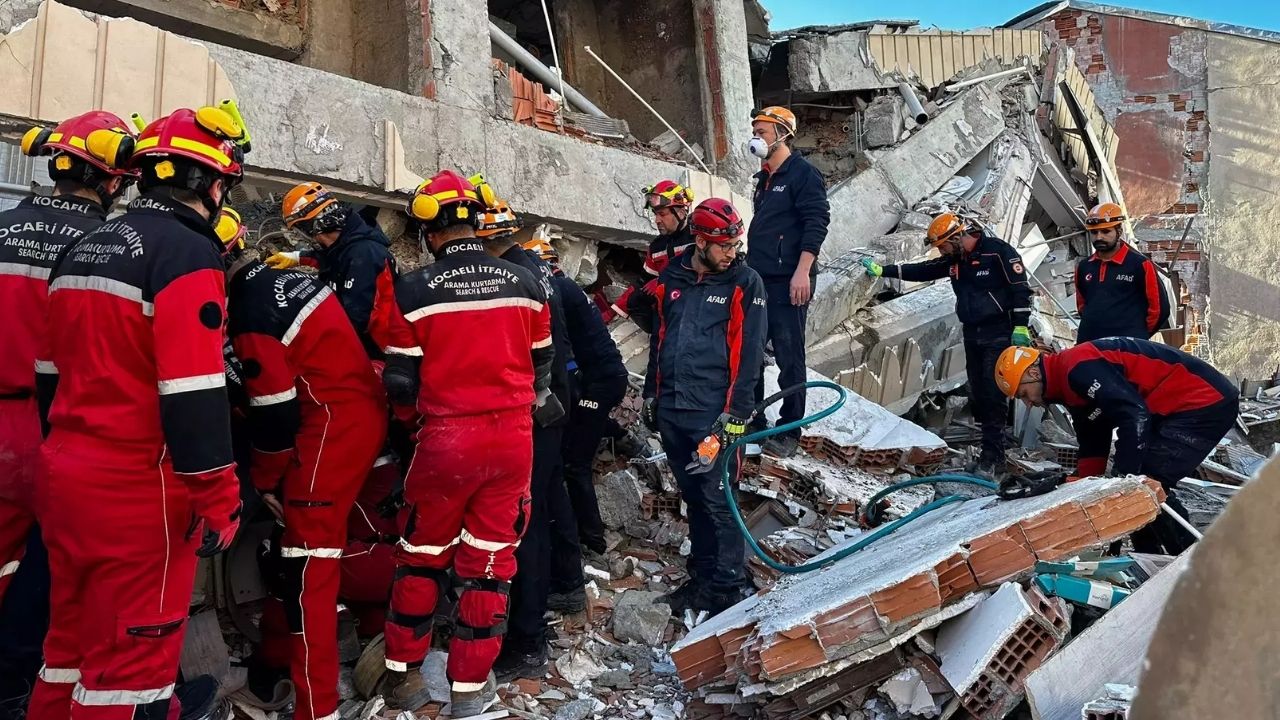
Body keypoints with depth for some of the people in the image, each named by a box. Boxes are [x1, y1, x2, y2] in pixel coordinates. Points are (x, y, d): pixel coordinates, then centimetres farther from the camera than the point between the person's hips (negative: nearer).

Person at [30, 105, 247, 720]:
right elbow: (193, 396, -21)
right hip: (140, 491, -9)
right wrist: (219, 498, -15)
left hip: (64, 477, 9)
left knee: (72, 645, 21)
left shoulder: (84, 249, 13)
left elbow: (50, 374, 18)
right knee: (131, 660, 4)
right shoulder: (188, 254, -14)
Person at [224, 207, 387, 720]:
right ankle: (292, 637, 43)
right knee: (312, 531, 24)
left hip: (333, 430, -10)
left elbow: (274, 413, -13)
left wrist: (263, 480, 3)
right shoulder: (287, 279, 13)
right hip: (366, 414, 10)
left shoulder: (250, 315, -14)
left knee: (308, 559, -6)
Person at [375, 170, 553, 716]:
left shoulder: (414, 290, -8)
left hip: (447, 440, -2)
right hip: (513, 438, 2)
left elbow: (400, 383, -6)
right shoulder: (525, 283, 0)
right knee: (490, 559, 12)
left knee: (422, 555, 16)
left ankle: (403, 675, 28)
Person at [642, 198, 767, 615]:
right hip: (671, 409, 5)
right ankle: (702, 578, 27)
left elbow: (750, 352, -9)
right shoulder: (672, 279, 10)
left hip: (714, 414, -5)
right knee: (693, 498, 15)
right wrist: (651, 393, 17)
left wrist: (736, 412, -15)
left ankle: (728, 588, 8)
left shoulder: (745, 283, -4)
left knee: (717, 501, -5)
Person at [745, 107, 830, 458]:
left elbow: (817, 223, -15)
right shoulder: (764, 178, 19)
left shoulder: (803, 173, -7)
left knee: (789, 357, -4)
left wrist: (802, 272, -23)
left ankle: (789, 432, 3)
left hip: (788, 282, -9)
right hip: (759, 280, 9)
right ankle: (751, 420, 23)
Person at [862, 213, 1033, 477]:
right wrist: (883, 270, 12)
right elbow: (922, 271, 16)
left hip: (999, 335, -8)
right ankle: (992, 453, 13)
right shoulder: (954, 260, 10)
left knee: (993, 395, -11)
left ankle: (992, 458, -9)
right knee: (978, 395, 6)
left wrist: (1021, 327, -17)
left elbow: (1021, 288, -13)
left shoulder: (998, 251, -12)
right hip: (972, 336, 8)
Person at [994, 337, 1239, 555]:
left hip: (1206, 402, -10)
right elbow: (1093, 449, 17)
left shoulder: (1078, 367, -20)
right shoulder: (1074, 389, 14)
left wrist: (1121, 476, -26)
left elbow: (1134, 413, -28)